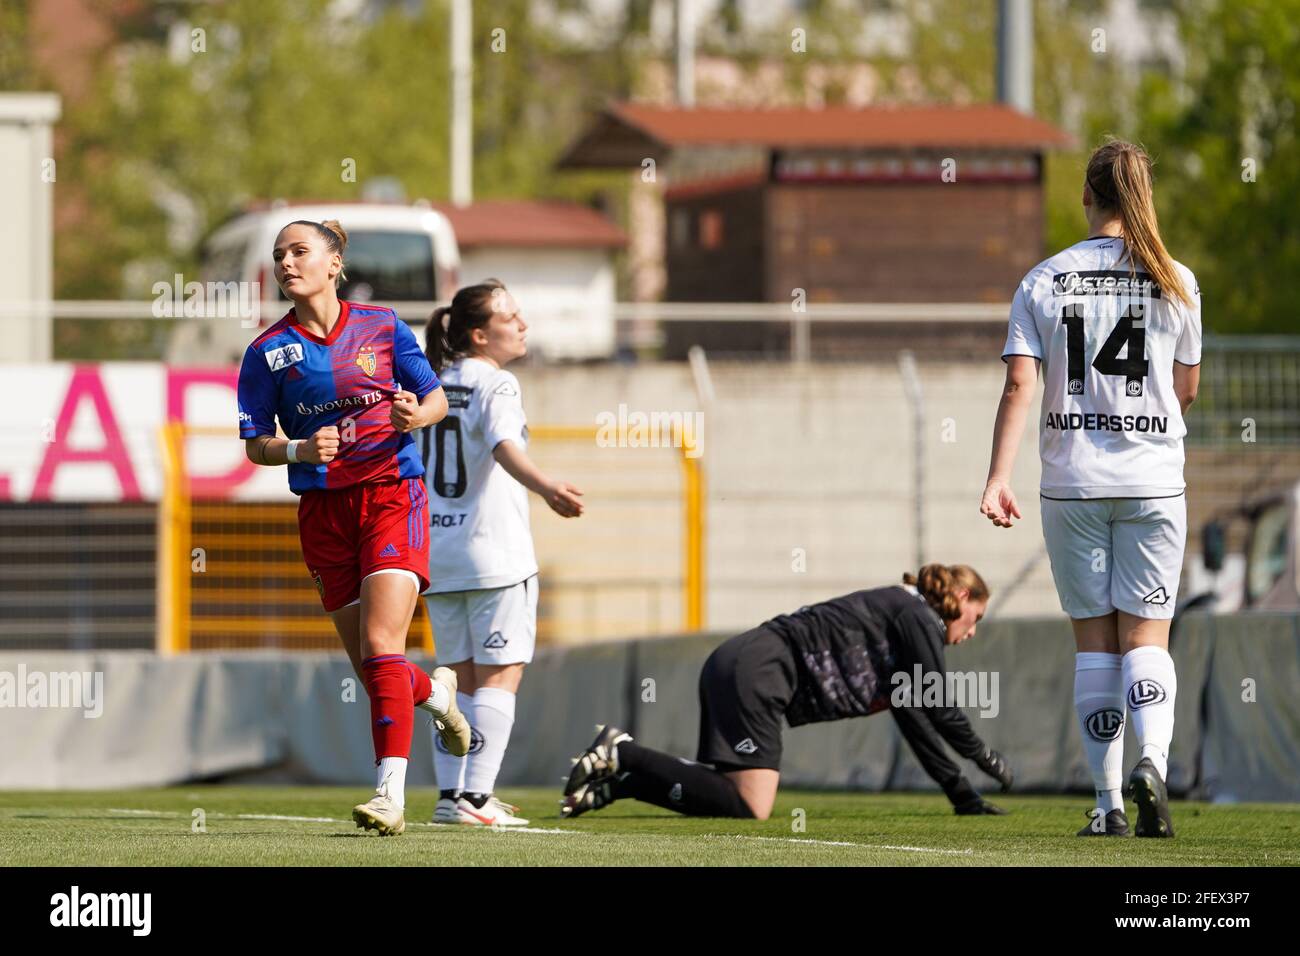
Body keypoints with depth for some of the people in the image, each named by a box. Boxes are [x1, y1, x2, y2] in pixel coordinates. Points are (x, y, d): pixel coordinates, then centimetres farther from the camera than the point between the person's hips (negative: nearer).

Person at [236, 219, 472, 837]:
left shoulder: (381, 327, 2)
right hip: (324, 510, 3)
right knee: (368, 667, 6)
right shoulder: (268, 352, 3)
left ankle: (391, 794, -24)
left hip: (391, 494, -3)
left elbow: (437, 397, 11)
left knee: (381, 646, -18)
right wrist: (300, 450, -16)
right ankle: (435, 693, 41)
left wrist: (417, 414, -12)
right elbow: (255, 444, 4)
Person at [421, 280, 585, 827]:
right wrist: (547, 489, -45)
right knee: (500, 676, -5)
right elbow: (505, 447, -29)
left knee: (462, 679, 12)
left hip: (437, 551, 7)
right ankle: (474, 797, -13)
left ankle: (451, 794, 8)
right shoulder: (496, 385, -10)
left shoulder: (433, 386, 12)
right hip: (494, 554, -7)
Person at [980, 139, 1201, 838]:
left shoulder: (1044, 281, -1)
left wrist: (998, 477, -12)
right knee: (1145, 636, 3)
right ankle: (1152, 762, -23)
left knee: (1094, 641, 8)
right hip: (1153, 479, 0)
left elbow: (1019, 385, -10)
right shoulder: (1176, 282, 0)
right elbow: (1186, 389, 8)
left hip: (1072, 484, 0)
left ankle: (1109, 802, 7)